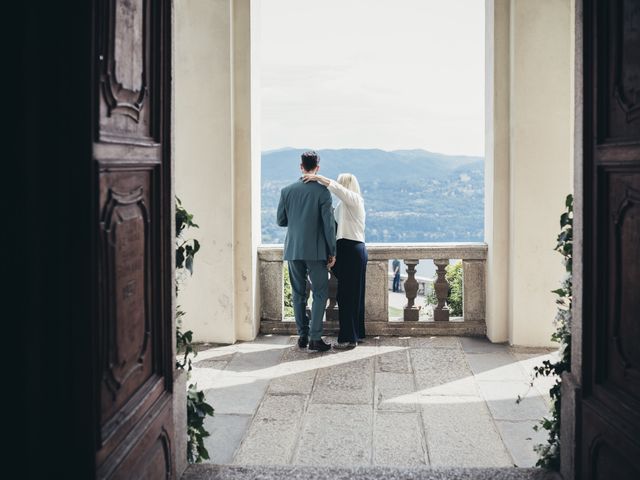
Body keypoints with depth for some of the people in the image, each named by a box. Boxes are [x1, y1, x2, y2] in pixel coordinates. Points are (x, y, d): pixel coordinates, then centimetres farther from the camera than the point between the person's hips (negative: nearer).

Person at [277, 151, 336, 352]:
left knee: (298, 294, 12)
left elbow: (281, 221, 7)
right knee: (320, 293, 4)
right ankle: (315, 338, -2)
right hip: (316, 251, -3)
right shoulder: (322, 192, -10)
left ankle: (302, 336, 15)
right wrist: (332, 251, -4)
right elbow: (329, 224, -11)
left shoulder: (287, 191, 0)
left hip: (293, 250, 4)